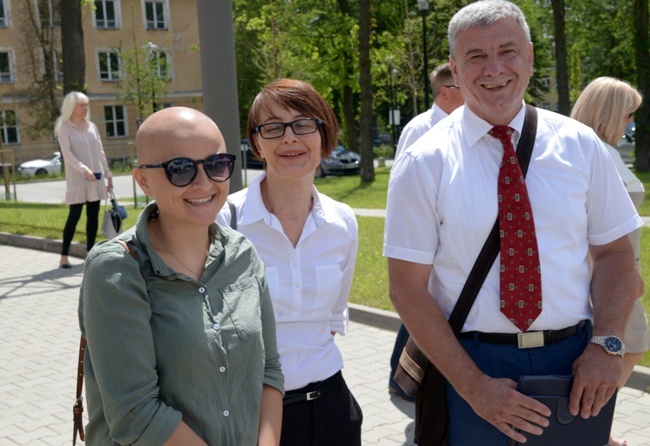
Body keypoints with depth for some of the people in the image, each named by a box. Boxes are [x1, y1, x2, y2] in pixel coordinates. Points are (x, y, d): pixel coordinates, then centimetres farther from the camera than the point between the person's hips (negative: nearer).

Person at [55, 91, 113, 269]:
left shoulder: (92, 126, 12)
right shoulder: (64, 128, -3)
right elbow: (67, 153, -14)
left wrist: (108, 174, 12)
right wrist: (83, 169, -27)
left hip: (96, 178, 5)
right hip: (77, 179, -5)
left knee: (93, 215, 6)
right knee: (74, 216, -8)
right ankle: (64, 256, -3)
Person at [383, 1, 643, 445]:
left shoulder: (579, 145, 1)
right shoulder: (424, 163, -6)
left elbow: (614, 250, 4)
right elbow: (408, 287, -8)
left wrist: (607, 344, -12)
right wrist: (473, 386, -14)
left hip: (576, 360, 3)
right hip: (473, 361, -2)